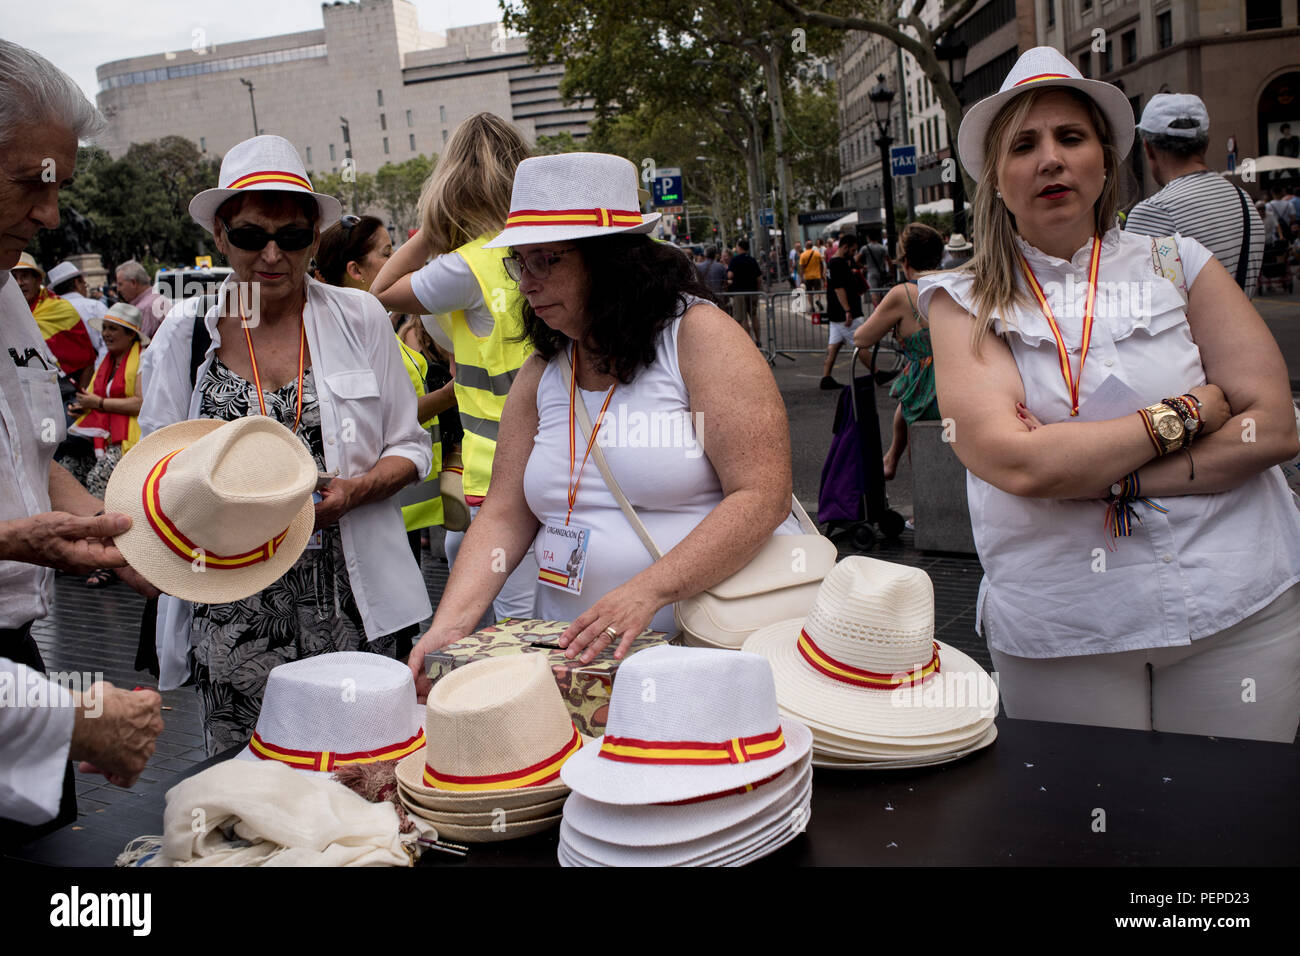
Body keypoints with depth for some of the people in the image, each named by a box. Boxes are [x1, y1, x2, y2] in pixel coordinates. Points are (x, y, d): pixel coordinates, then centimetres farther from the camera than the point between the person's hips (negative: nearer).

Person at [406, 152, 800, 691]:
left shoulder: (699, 336, -6)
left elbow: (762, 496, -15)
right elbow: (504, 516, 9)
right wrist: (449, 625, -6)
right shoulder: (541, 375, 11)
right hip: (579, 649, 6)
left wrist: (647, 591, -24)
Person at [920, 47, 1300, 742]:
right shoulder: (963, 302, -1)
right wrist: (1186, 413, -9)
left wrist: (1111, 480, -14)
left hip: (1235, 608, 2)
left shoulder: (1178, 264, 5)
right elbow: (1015, 462, -16)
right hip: (1059, 632, -2)